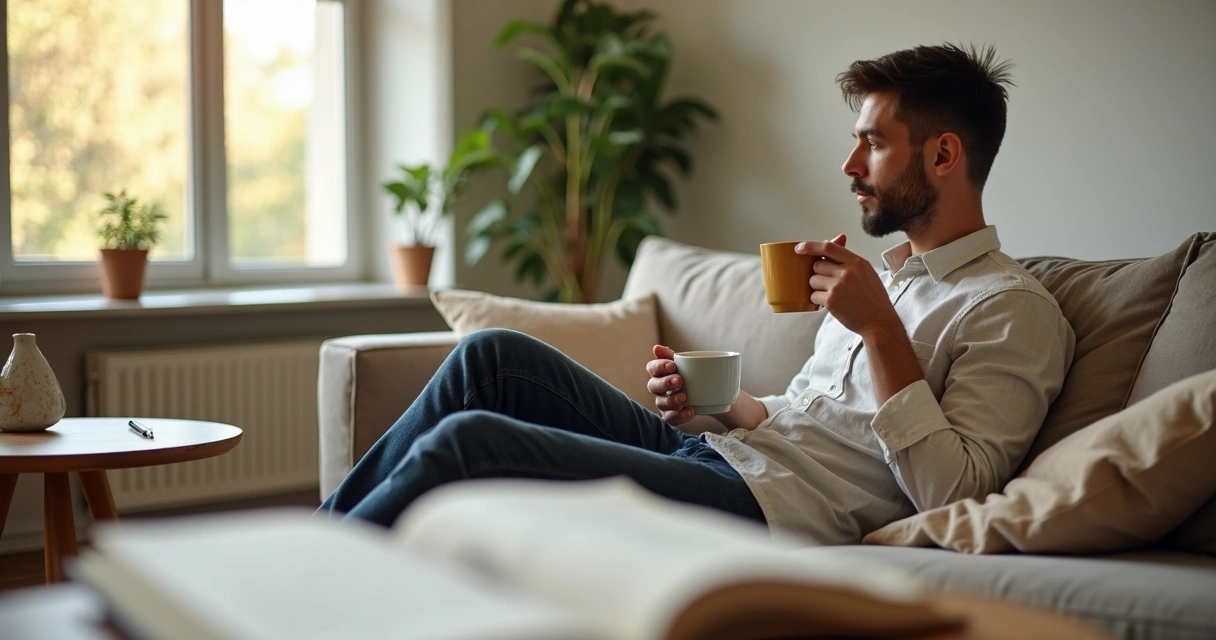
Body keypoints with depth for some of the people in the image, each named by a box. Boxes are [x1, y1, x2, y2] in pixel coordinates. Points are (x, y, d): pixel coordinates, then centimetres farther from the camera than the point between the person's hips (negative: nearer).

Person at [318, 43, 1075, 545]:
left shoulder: (1013, 311, -7)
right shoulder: (887, 274, 21)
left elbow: (949, 491, -17)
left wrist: (881, 331, -19)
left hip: (769, 509, -10)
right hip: (714, 455, 10)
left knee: (467, 442, -19)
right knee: (494, 353, 1)